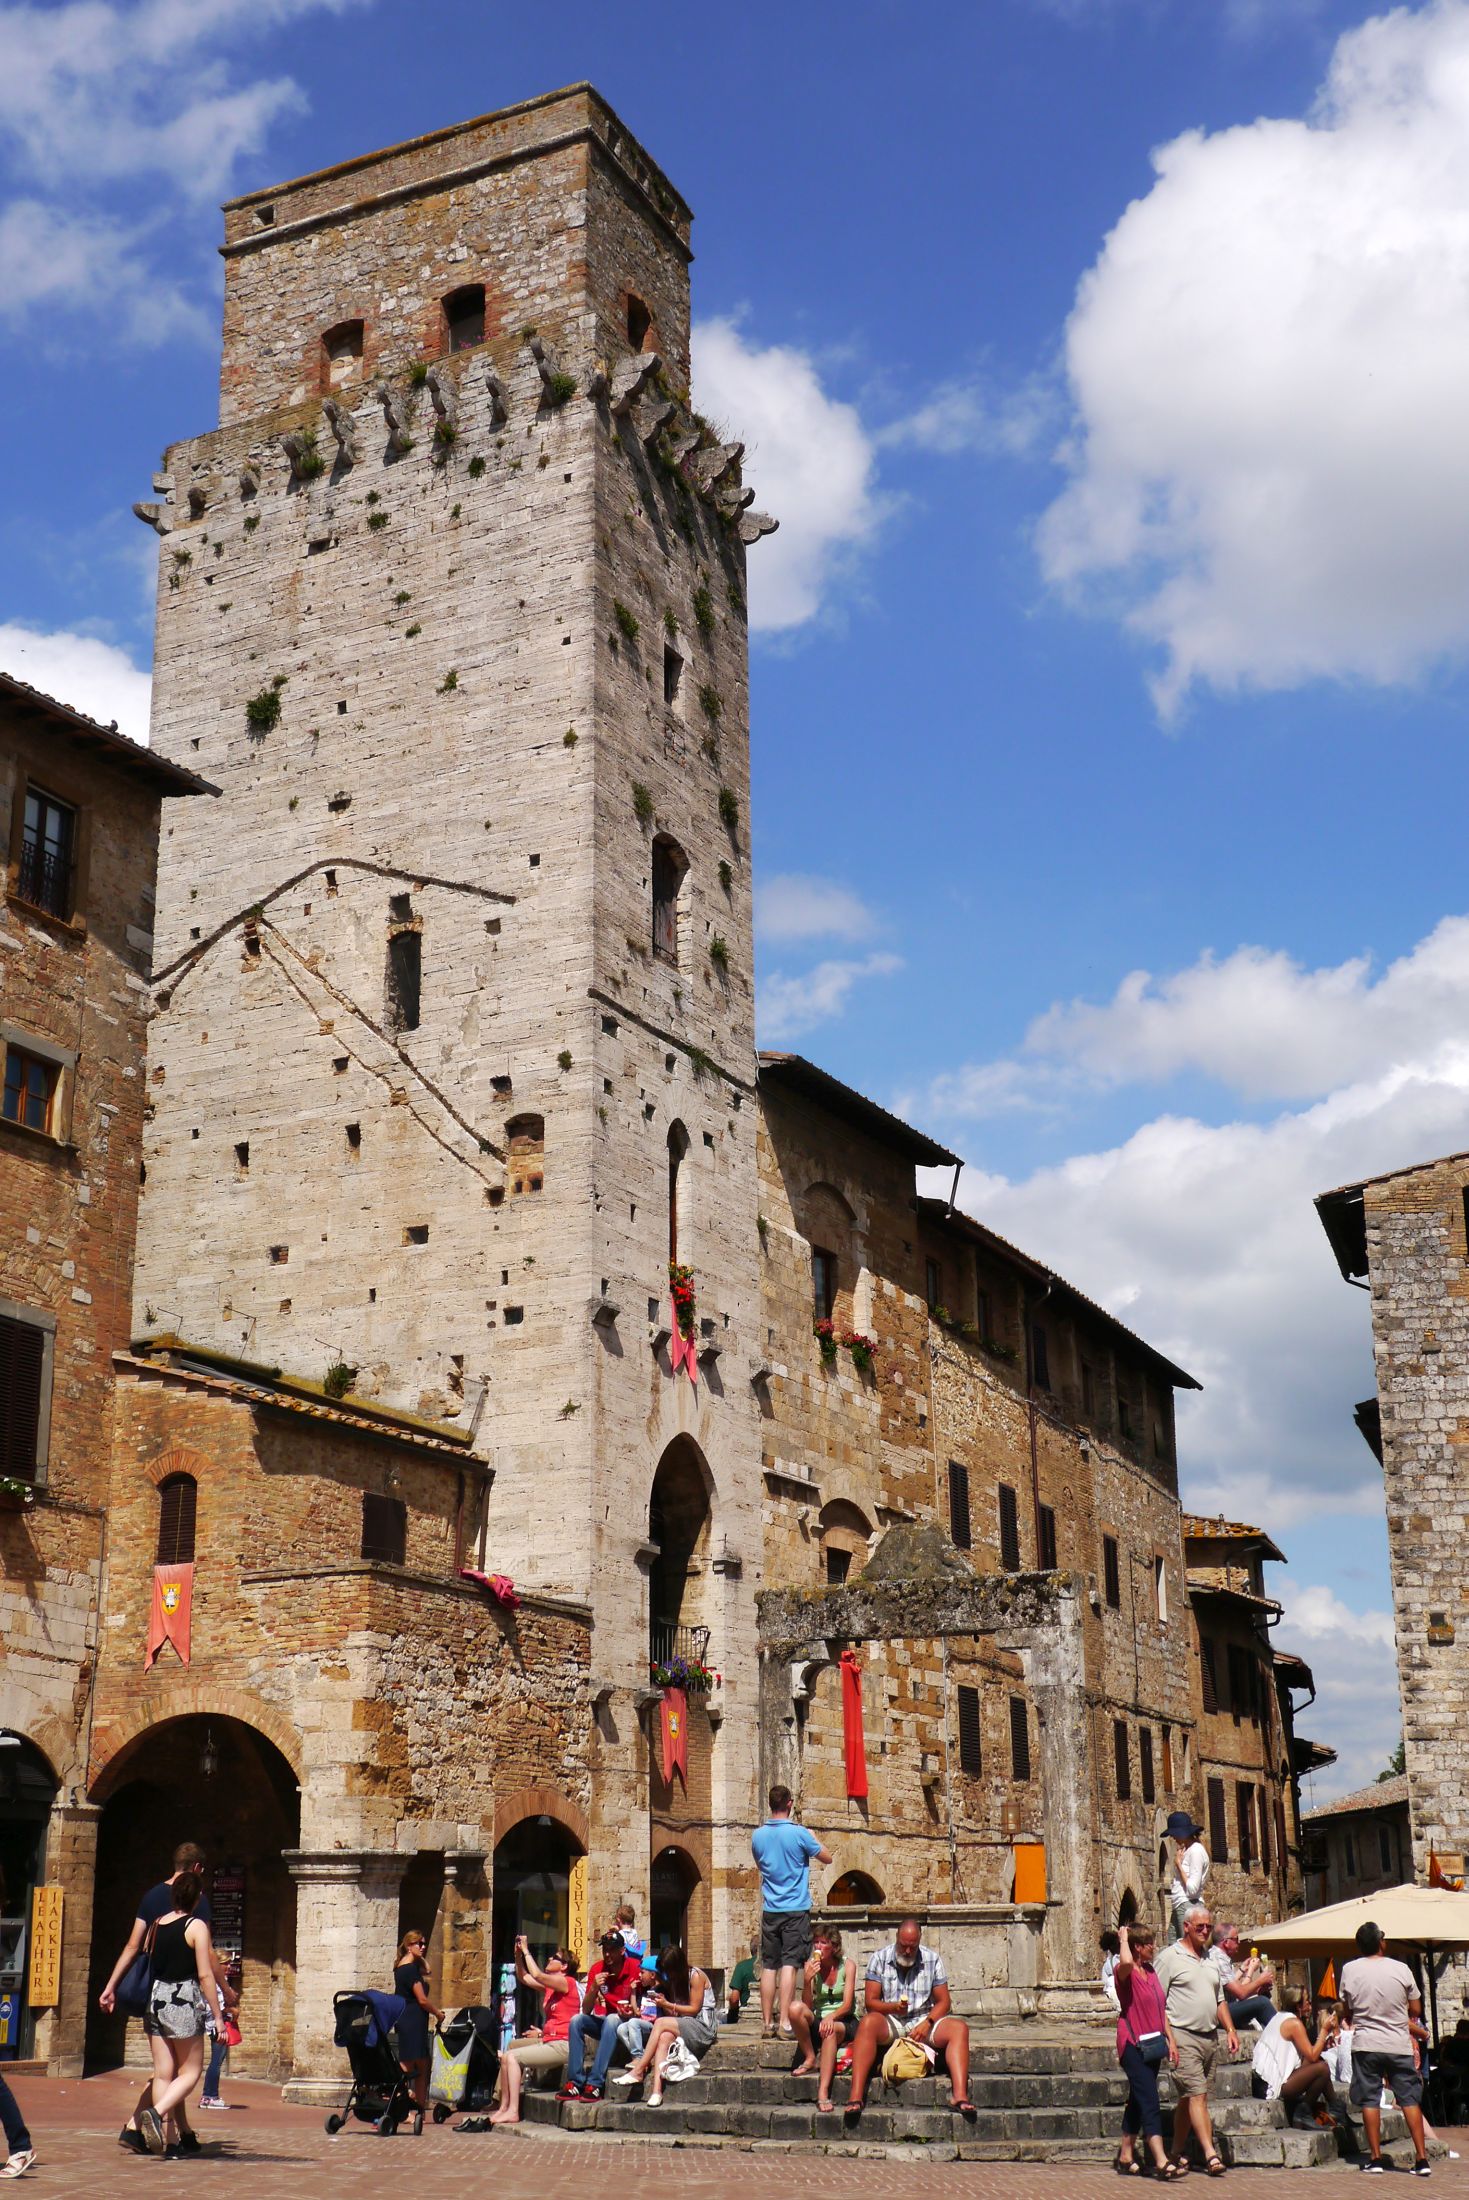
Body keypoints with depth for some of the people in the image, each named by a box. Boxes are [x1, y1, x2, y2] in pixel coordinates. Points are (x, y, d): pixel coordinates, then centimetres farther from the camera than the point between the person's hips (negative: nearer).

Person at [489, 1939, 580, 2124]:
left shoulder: (567, 1982, -10)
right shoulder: (550, 1985, 18)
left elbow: (537, 1975, -24)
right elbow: (524, 1977, 21)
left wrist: (526, 1950, -15)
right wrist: (518, 1954, 8)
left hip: (562, 2045, -10)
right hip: (547, 2041, 10)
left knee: (511, 2057, -18)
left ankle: (513, 2111, -21)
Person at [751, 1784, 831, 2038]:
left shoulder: (757, 1836, 3)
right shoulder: (799, 1833, -11)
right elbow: (827, 1858, 2)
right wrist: (813, 1838, 17)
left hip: (770, 1910, 4)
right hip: (796, 1909, -4)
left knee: (769, 1966, 8)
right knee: (789, 1965, -6)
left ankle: (767, 2023, 10)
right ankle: (785, 2024, -11)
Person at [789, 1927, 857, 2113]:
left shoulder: (847, 1965, -4)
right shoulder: (811, 1966, 2)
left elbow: (847, 2005, -11)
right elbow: (807, 2006, -3)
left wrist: (831, 2017, -31)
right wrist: (807, 1981, -19)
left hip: (844, 2022, -3)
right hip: (817, 2021, 3)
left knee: (830, 2030, -39)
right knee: (795, 2007, -28)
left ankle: (823, 2092, -47)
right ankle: (810, 2059, -13)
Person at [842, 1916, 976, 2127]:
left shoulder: (932, 1959, 7)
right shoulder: (879, 1959, 2)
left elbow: (942, 2002, 5)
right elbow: (870, 2001, -4)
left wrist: (926, 2024, -13)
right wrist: (893, 2007, -24)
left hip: (923, 2020, 2)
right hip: (889, 2022, -2)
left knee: (959, 2028, -26)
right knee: (868, 2023, -36)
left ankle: (961, 2095, -40)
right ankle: (856, 2096, -43)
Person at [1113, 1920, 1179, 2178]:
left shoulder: (1150, 1971, 14)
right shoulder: (1124, 1972, -12)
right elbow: (1125, 1962, -38)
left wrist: (1170, 2040, 14)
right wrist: (1123, 1938, -20)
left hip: (1152, 2044, 9)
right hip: (1133, 2044, -8)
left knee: (1138, 2100, 13)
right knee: (1149, 2102, -14)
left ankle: (1126, 2156, 21)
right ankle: (1161, 2161, -19)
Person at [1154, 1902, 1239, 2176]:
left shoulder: (1209, 1958, 17)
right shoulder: (1170, 1957, -5)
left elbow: (1219, 1999, 24)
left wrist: (1230, 2030, 12)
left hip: (1210, 2037, 7)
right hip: (1184, 2036, -7)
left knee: (1189, 2099, 10)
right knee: (1196, 2094, -13)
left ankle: (1177, 2154, 17)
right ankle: (1210, 2155, -18)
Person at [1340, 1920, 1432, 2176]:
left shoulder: (1350, 1969, -3)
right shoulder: (1401, 1969, -4)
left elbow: (1347, 2010, 5)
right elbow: (1416, 2010, 3)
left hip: (1366, 2043, 0)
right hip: (1399, 2044, 1)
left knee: (1369, 2101, 5)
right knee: (1410, 2099, 6)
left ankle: (1375, 2158, 4)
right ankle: (1421, 2158, 2)